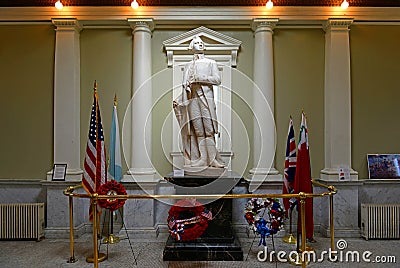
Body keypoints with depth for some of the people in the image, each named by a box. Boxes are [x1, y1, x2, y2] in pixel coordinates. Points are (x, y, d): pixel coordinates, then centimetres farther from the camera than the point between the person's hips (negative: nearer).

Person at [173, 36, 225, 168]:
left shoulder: (211, 63, 14)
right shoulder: (188, 66, 23)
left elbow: (217, 80, 0)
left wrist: (199, 78, -8)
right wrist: (178, 100, 8)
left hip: (206, 98, -2)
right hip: (192, 99, 2)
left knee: (208, 129, -9)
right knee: (197, 130, -3)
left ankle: (212, 159, -6)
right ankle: (201, 160, -1)